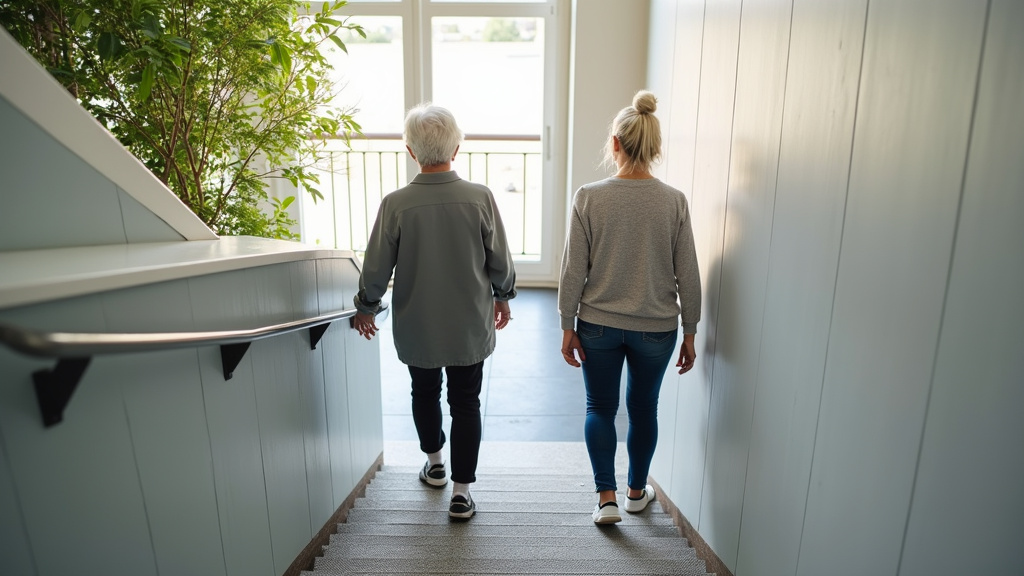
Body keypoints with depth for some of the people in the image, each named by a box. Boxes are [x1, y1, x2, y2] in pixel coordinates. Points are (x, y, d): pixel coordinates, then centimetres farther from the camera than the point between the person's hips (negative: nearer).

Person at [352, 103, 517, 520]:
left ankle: (434, 463, 42)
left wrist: (366, 307, 12)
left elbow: (377, 267, -6)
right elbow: (500, 261, -4)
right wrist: (502, 297, 14)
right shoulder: (480, 198, -13)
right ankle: (461, 491, 18)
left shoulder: (396, 204, -15)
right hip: (470, 325, 0)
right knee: (466, 402, 12)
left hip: (417, 327, 0)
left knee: (425, 393, 23)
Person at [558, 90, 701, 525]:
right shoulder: (674, 201, -7)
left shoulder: (589, 197, -11)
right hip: (656, 327, 2)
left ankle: (607, 497, 16)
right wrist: (689, 332, 8)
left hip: (599, 325, -1)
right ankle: (637, 491, 38)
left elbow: (574, 269, -9)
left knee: (600, 407, 18)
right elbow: (687, 274, -3)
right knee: (643, 409, 20)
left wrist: (567, 326, 1)